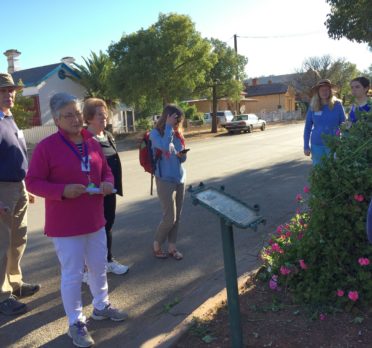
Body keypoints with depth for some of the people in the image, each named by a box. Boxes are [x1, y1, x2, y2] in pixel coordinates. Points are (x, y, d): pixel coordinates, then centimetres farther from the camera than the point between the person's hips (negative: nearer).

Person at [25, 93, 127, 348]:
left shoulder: (92, 143, 4)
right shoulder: (46, 147, -14)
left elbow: (106, 171, 16)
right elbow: (32, 182, -13)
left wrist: (108, 183, -7)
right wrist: (63, 190, -26)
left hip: (95, 220, 6)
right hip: (65, 225, -6)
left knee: (99, 267, 19)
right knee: (72, 274, 4)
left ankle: (101, 307, 42)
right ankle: (76, 323, 23)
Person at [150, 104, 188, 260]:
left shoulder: (177, 134, 8)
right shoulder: (155, 133, -9)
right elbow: (165, 147, -30)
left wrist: (182, 155, -9)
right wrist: (168, 126, -21)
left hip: (180, 179, 6)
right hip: (165, 180, -6)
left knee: (177, 217, 9)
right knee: (169, 218, -4)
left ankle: (172, 247, 22)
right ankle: (156, 245, 18)